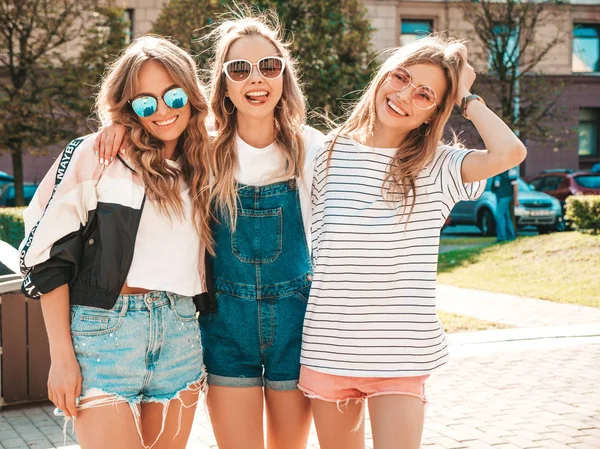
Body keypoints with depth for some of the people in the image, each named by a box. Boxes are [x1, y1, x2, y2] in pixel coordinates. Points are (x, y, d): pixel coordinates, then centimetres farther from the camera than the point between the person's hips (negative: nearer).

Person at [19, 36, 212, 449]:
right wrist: (62, 356, -9)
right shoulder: (96, 154, -1)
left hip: (181, 333, 5)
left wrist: (204, 351, 12)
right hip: (105, 328, -4)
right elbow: (50, 254, -5)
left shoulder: (201, 169, 13)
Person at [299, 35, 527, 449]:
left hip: (400, 352, -2)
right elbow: (318, 248, 11)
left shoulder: (437, 166, -3)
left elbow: (509, 152, -23)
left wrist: (467, 98, -8)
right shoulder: (333, 152, 3)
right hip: (328, 348, 2)